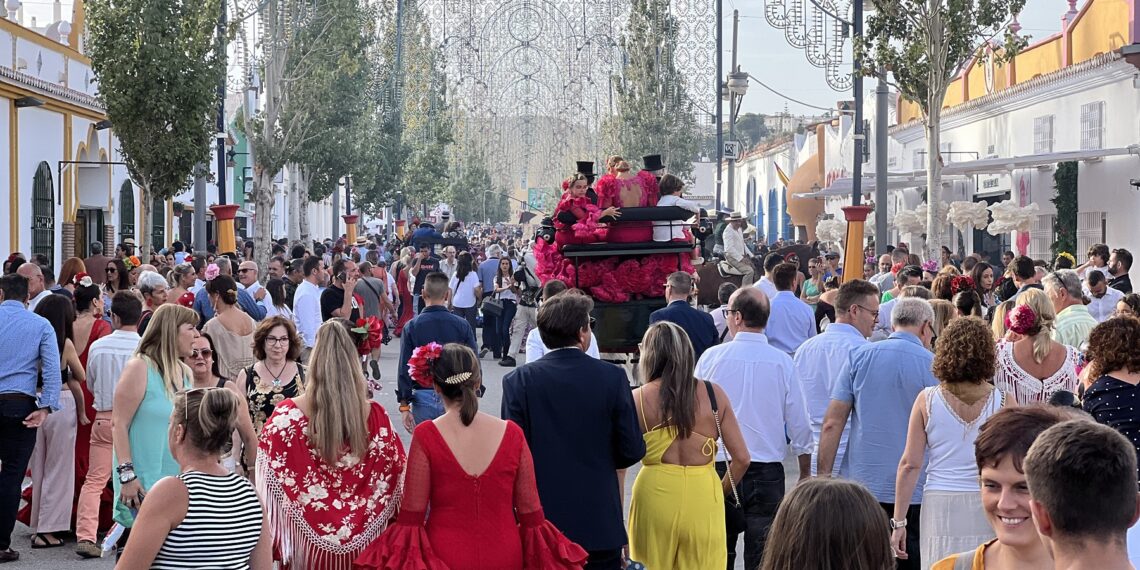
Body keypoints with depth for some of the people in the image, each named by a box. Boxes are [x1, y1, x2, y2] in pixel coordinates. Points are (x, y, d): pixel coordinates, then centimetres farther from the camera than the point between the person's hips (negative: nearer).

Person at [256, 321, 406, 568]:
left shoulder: (288, 415, -14)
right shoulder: (375, 415, -10)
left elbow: (269, 478, -6)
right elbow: (395, 475, -1)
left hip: (308, 538, -1)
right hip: (362, 541, 1)